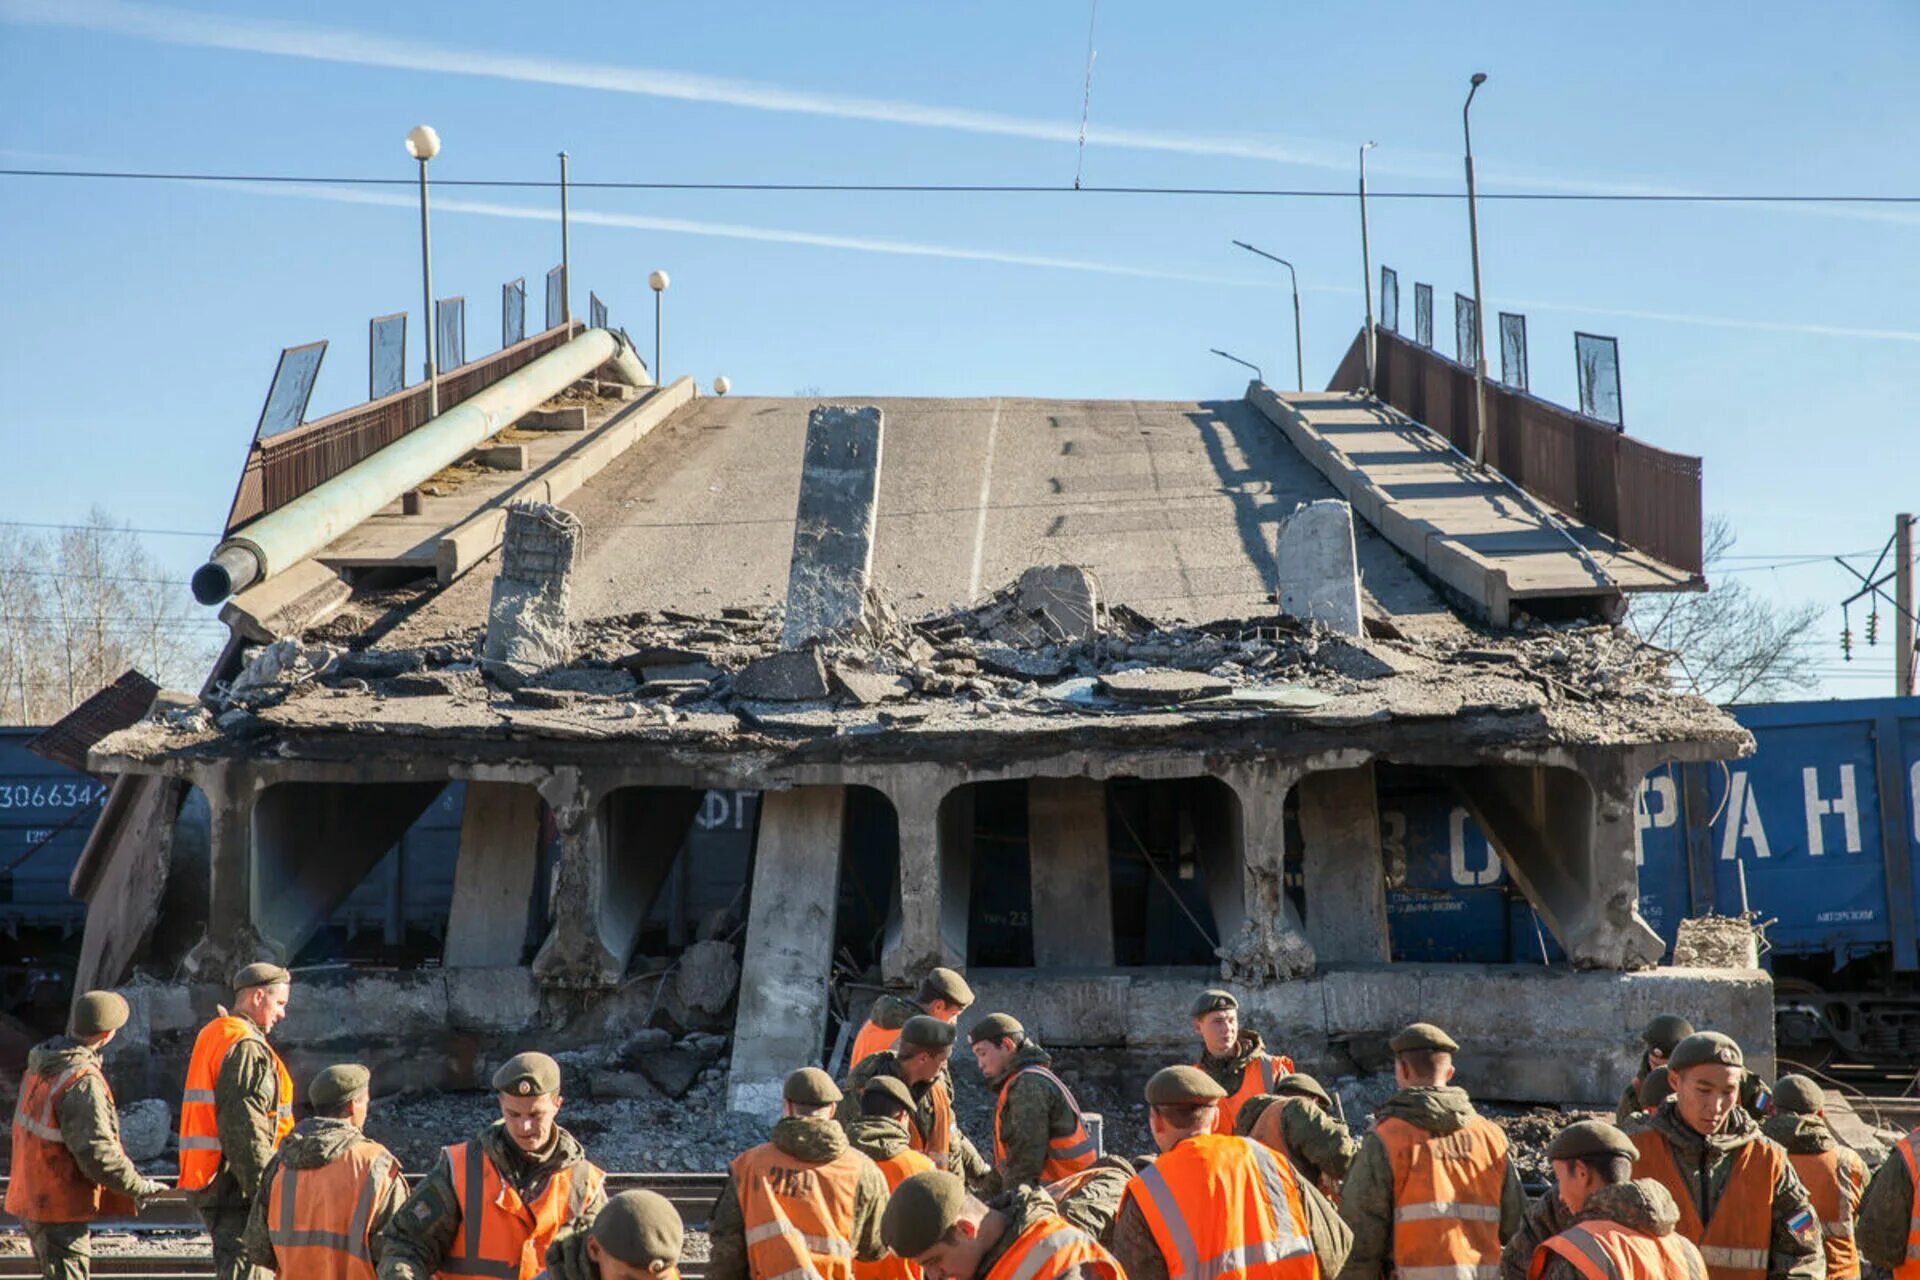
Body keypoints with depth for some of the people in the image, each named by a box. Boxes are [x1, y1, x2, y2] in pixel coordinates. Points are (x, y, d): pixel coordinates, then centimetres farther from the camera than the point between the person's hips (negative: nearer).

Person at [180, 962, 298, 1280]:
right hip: (236, 1188, -10)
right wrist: (268, 1191, -20)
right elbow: (244, 1128, -21)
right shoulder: (246, 1048, -14)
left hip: (210, 1181, 10)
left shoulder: (212, 1036, 18)